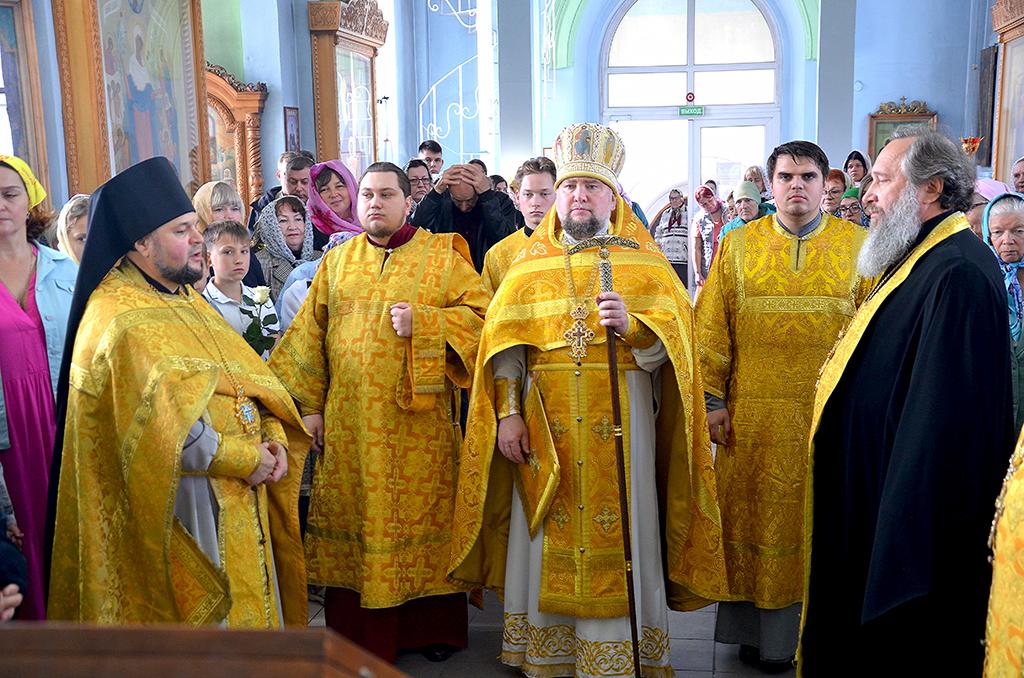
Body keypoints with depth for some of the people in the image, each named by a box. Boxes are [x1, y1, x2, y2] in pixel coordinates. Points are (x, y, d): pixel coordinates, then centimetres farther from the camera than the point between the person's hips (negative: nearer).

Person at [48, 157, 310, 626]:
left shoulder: (184, 298, 11)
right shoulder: (121, 321, -18)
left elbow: (245, 377, 11)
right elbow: (161, 429, -27)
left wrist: (272, 437, -5)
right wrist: (246, 458, -18)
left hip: (234, 498, 9)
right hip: (179, 502, -9)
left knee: (244, 597, 20)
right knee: (200, 610, 5)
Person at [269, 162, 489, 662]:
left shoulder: (442, 256, 3)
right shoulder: (337, 261, 10)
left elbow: (483, 314, -4)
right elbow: (311, 334, 10)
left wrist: (422, 322, -16)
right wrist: (311, 405, 5)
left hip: (418, 423, -2)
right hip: (348, 424, 2)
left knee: (423, 519, 5)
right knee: (353, 521, 6)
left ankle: (432, 628, 23)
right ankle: (356, 635, 20)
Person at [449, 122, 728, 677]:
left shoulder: (643, 263, 5)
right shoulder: (529, 266, 9)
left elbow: (672, 340, -3)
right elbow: (504, 342, 4)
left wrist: (630, 324, -22)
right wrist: (508, 413, -5)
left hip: (620, 422, -1)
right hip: (545, 424, 2)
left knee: (617, 535, 1)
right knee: (548, 539, 6)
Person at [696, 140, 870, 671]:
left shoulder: (859, 246, 2)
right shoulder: (739, 246, 4)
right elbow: (711, 329, 1)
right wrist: (713, 400, -3)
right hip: (753, 419, 1)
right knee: (755, 518, 9)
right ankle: (757, 630, 24)